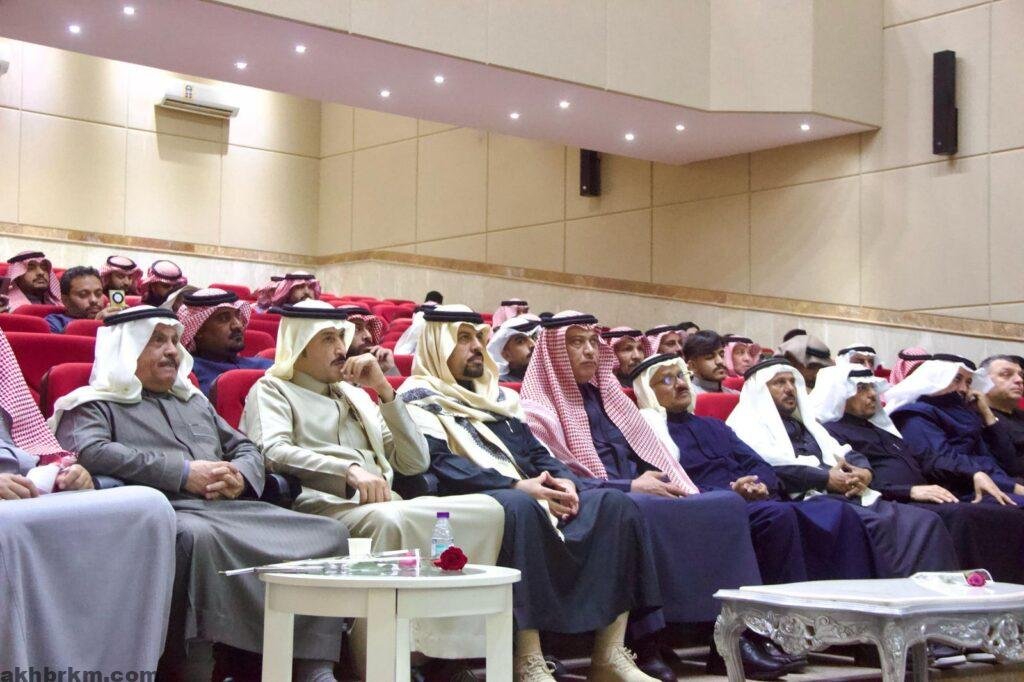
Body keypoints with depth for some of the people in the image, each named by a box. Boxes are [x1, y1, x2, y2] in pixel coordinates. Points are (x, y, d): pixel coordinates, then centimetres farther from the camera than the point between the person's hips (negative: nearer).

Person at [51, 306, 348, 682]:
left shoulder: (194, 401, 31)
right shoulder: (93, 406, 10)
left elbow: (247, 449, 30)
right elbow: (88, 452, -11)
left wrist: (240, 476, 3)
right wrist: (182, 472, -13)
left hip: (232, 507, 6)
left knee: (327, 533, -15)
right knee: (197, 538, -42)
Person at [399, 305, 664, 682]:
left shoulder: (499, 396, 28)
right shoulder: (419, 397, 6)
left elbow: (535, 450, 21)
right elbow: (437, 464, -10)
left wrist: (563, 480, -3)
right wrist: (516, 486, -19)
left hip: (531, 496, 7)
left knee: (615, 505, -16)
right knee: (518, 508, -40)